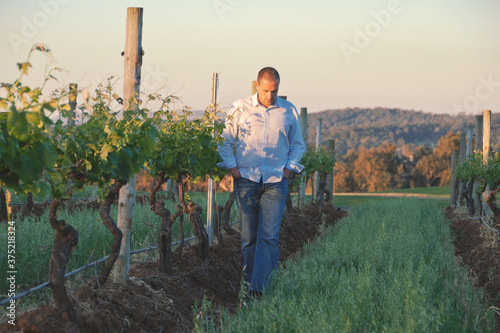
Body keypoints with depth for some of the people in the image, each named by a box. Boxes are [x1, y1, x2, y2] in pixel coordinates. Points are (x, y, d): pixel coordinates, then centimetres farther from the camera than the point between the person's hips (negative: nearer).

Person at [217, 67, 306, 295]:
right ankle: (249, 281, 15)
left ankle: (258, 288, -12)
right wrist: (233, 169, 0)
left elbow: (297, 145, 19)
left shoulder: (289, 111, 7)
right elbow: (225, 141, 10)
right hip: (246, 180, 0)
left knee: (269, 237, -10)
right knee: (249, 237, 3)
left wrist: (288, 169, 5)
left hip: (275, 183, 0)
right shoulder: (240, 109, 4)